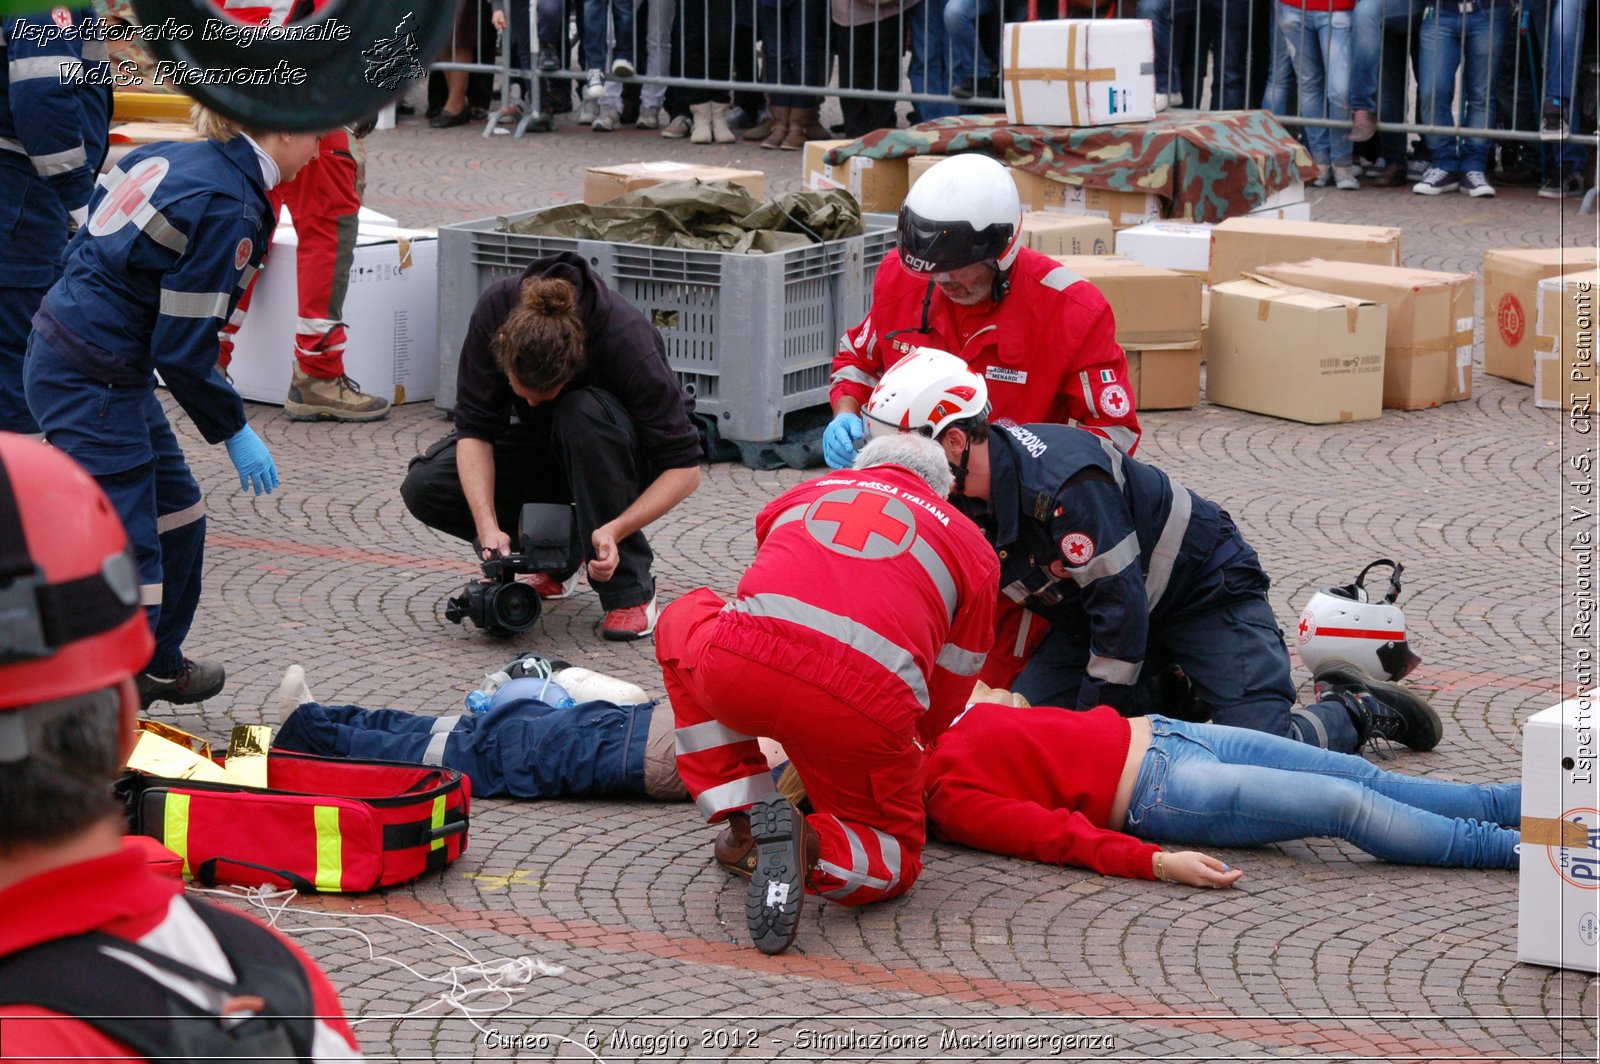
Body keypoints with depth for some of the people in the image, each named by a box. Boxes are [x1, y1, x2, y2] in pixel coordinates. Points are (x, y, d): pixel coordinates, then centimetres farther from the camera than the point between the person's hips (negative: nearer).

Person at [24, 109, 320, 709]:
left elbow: (88, 247, 15)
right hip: (93, 384, -10)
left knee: (178, 513, 22)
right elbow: (184, 349, -19)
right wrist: (235, 432, -8)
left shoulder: (167, 160, 7)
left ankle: (159, 667, 37)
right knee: (126, 549, -9)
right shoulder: (228, 207, -19)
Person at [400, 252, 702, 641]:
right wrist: (488, 527, -36)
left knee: (583, 415, -39)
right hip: (549, 445, 4)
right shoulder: (495, 311, -28)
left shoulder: (626, 342, -36)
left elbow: (684, 468, -31)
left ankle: (630, 590, -25)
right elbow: (474, 429, -22)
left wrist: (615, 530, -44)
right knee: (423, 486, -19)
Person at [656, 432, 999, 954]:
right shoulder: (970, 544, 26)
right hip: (864, 707, -1)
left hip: (736, 673, 1)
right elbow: (945, 699, 27)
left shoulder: (802, 494, 32)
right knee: (894, 860, 24)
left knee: (683, 618, 36)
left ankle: (744, 820, 20)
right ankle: (812, 845, -13)